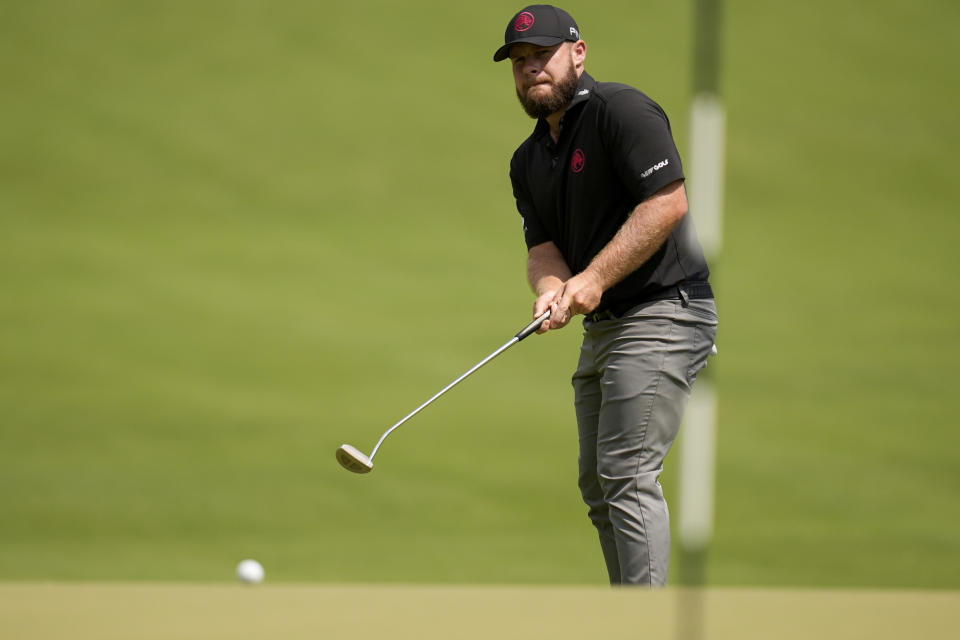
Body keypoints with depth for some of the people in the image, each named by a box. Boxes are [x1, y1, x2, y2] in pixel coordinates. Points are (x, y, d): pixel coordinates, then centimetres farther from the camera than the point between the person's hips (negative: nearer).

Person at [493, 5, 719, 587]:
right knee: (598, 484, 11)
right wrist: (552, 289, -16)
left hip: (664, 311, -10)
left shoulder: (623, 111, -12)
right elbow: (542, 245, 8)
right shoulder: (528, 161, 14)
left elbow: (668, 202, -20)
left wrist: (594, 279, -21)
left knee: (627, 474, -17)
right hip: (601, 325, 10)